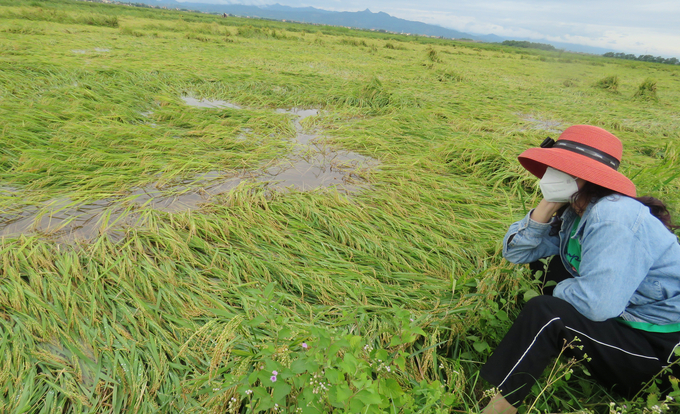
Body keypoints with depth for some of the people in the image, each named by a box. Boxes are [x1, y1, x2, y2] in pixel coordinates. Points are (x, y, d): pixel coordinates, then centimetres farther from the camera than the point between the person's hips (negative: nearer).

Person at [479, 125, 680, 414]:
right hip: (624, 319, 9)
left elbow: (597, 303, -33)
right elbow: (515, 251, 0)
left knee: (544, 313, -26)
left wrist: (559, 290, -11)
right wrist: (547, 206, -12)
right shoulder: (575, 212, 0)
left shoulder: (613, 216, -26)